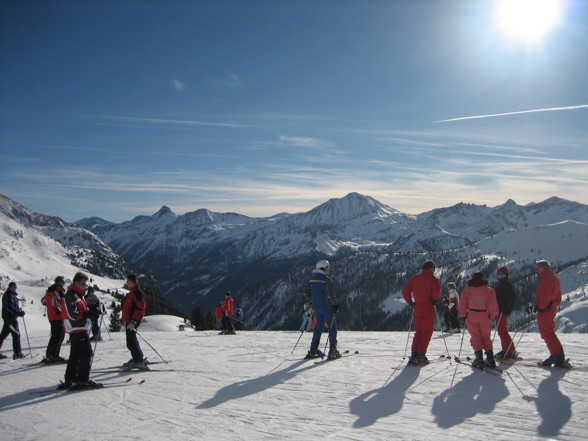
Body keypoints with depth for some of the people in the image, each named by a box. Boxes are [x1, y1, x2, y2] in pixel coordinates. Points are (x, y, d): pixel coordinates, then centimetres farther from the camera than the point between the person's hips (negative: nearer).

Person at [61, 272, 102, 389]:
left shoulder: (77, 295, 20)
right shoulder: (72, 296, -14)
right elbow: (72, 314, -22)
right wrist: (87, 313, -14)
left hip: (75, 331, 11)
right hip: (79, 329, -11)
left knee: (75, 355, 14)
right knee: (87, 354, -8)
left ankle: (70, 379, 19)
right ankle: (83, 380, -6)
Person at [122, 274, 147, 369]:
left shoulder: (138, 293, -15)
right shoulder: (131, 293, 18)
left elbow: (139, 309, -22)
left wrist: (133, 321, -27)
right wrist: (123, 318, 27)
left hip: (133, 321, -10)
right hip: (129, 321, 10)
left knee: (131, 342, -13)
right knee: (131, 340, 16)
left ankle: (139, 362, -13)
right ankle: (137, 359, 27)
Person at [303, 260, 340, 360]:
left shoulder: (311, 280, 7)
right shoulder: (326, 280, -16)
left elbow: (306, 291, 14)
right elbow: (330, 294, -21)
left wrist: (311, 301, 25)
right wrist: (335, 304, -10)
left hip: (317, 308, 7)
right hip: (327, 307, -7)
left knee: (318, 327, 17)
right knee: (332, 328, 3)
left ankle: (313, 350, 18)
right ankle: (333, 351, 0)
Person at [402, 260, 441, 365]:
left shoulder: (414, 278, 10)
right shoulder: (433, 279, -7)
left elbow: (405, 290, 8)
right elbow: (436, 292, -21)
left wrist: (410, 302, 11)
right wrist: (434, 300, -5)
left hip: (417, 308, 5)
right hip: (428, 309, -5)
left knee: (418, 332, 14)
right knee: (427, 332, 2)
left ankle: (414, 355, 9)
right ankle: (421, 356, -2)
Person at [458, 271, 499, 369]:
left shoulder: (467, 290, 2)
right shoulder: (489, 291, -1)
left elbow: (461, 305, -2)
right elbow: (493, 306, -6)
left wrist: (464, 315, 11)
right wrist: (493, 316, 9)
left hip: (471, 317, -1)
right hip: (484, 317, 1)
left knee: (475, 337, 4)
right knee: (486, 337, 14)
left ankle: (479, 357, -8)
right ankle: (490, 359, 9)